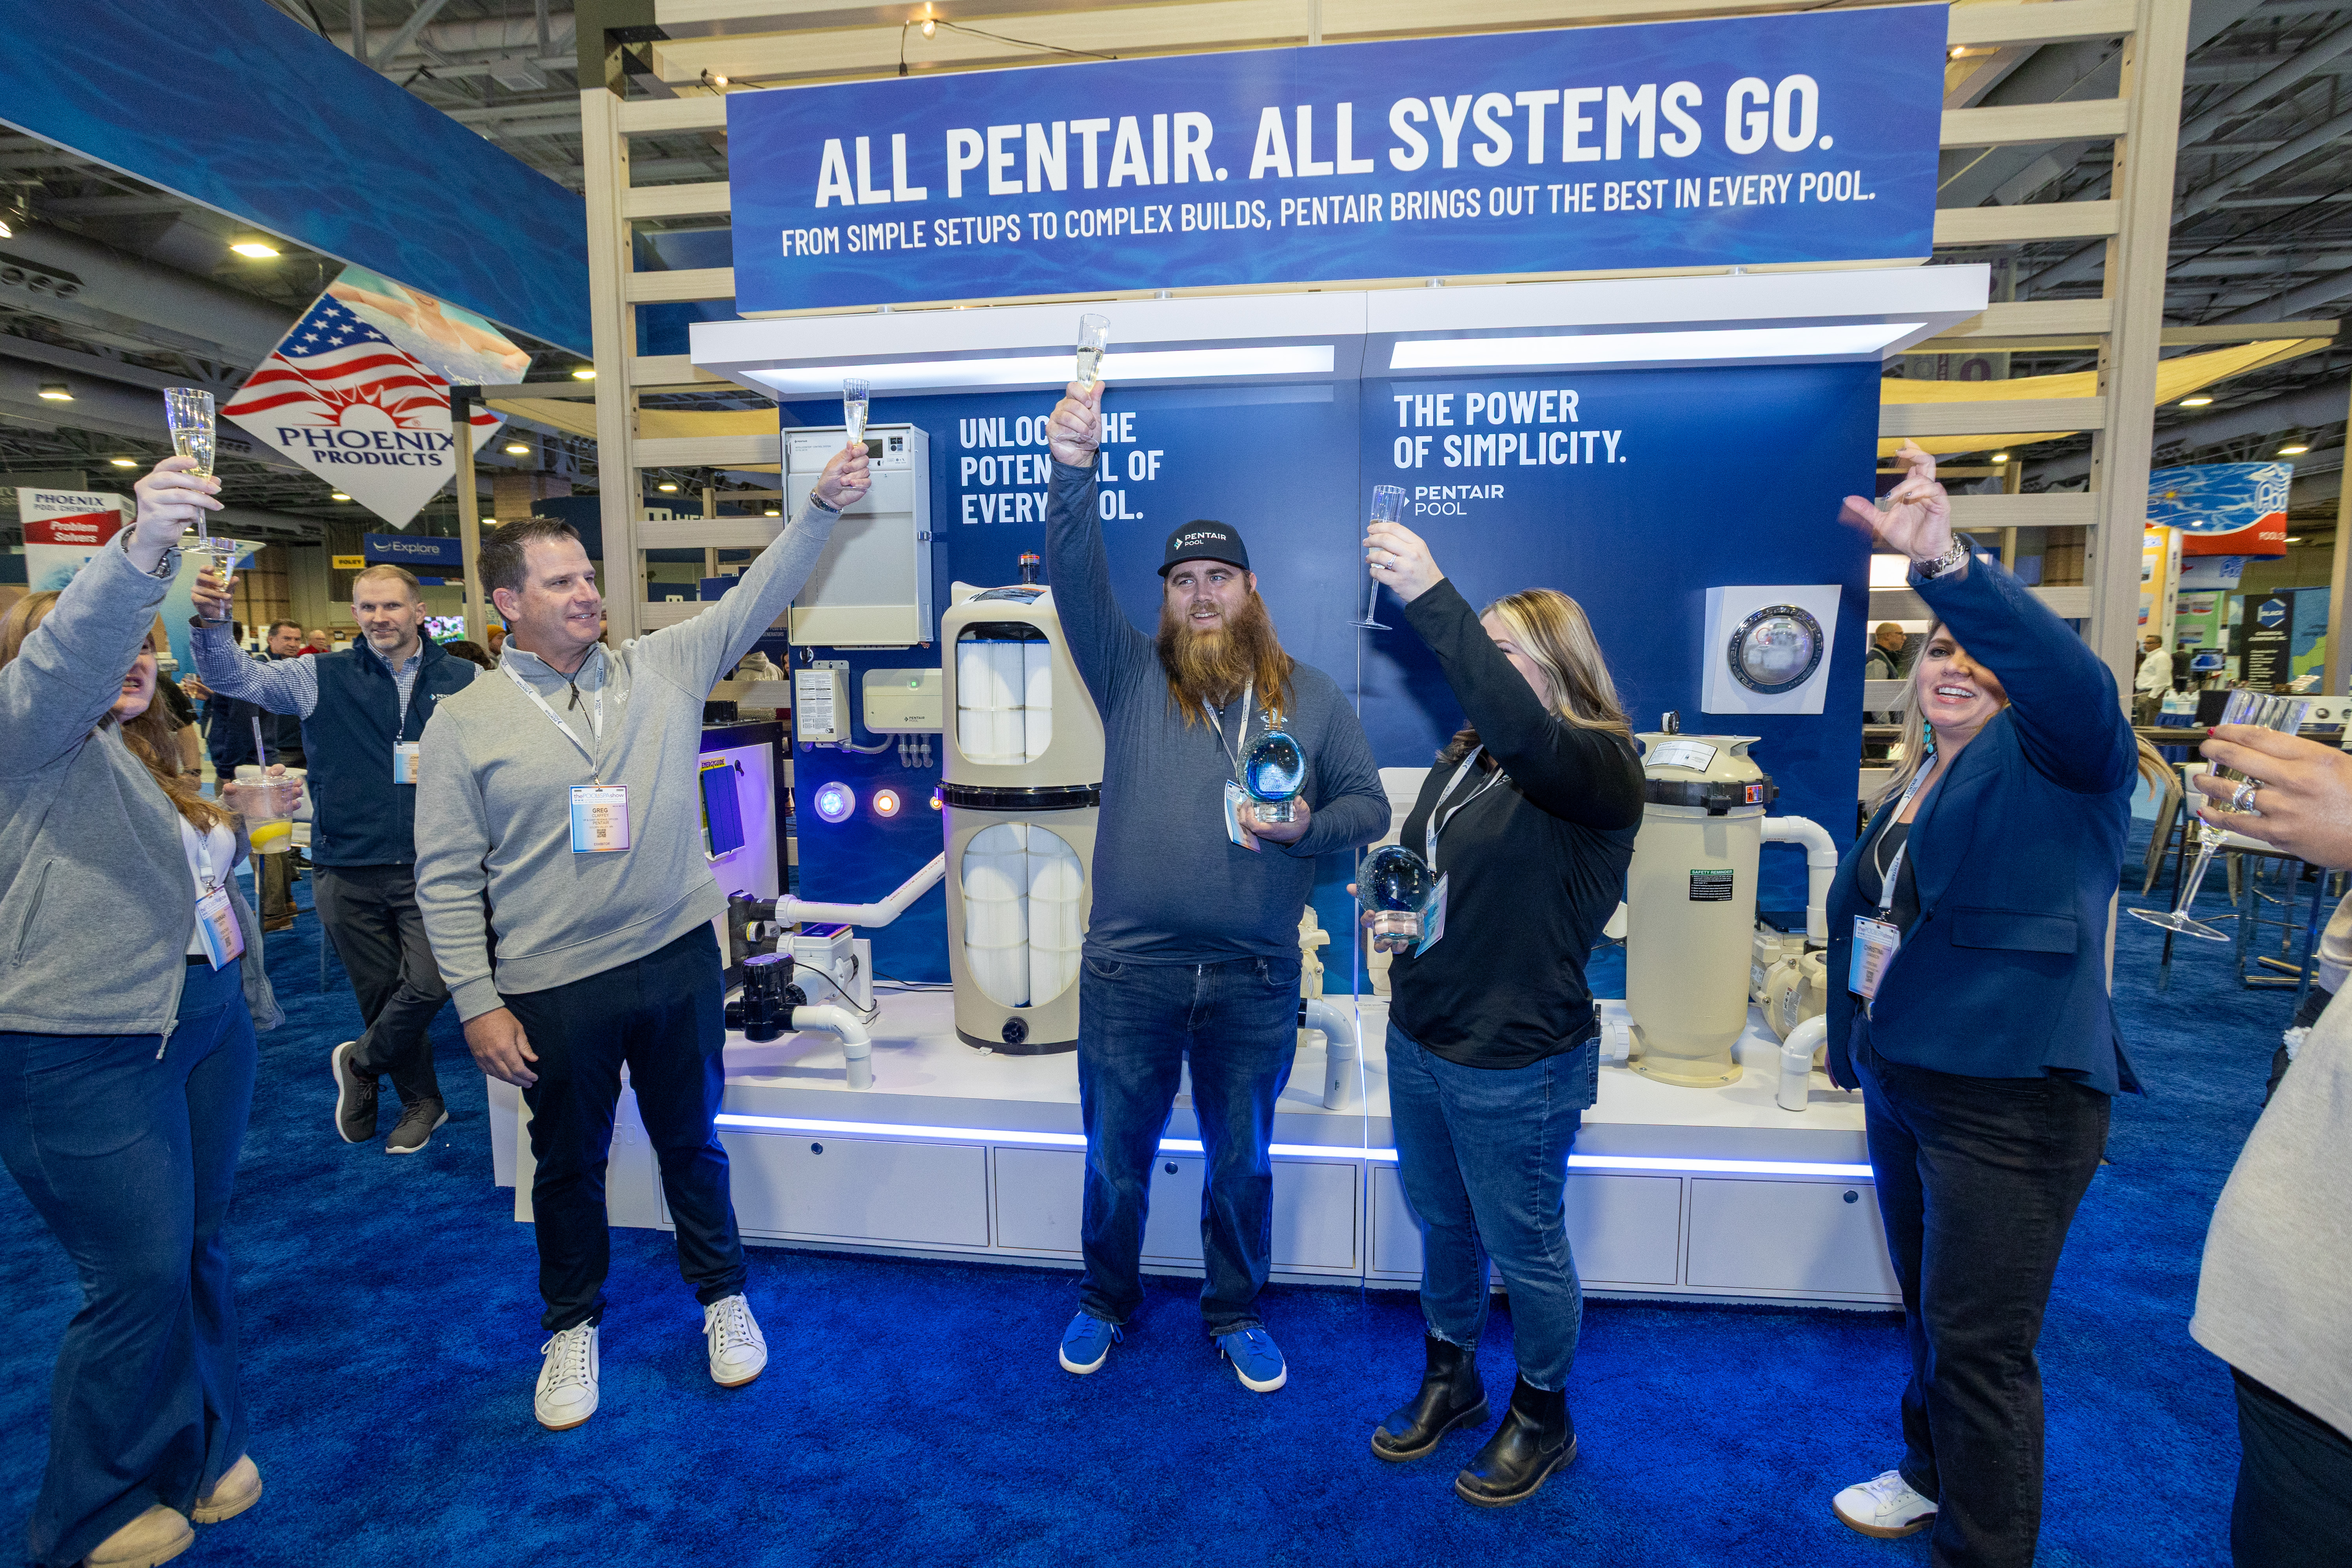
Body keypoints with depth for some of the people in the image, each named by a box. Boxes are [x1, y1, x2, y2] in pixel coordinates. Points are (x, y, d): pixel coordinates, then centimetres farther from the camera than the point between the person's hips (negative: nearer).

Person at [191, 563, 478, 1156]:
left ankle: (360, 1063, 19)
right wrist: (212, 622, -24)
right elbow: (233, 678, -6)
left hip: (432, 868, -1)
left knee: (429, 985, -13)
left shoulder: (463, 680, 3)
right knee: (381, 995, 11)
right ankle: (422, 1100, 31)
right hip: (348, 871, 2)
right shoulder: (321, 678, 5)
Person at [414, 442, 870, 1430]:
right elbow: (448, 879, -4)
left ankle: (722, 1296, 39)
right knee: (568, 1162, 17)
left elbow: (755, 598, -4)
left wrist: (822, 507, -15)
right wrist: (478, 1003, -7)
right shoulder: (465, 724, -4)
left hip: (679, 958, 2)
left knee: (693, 1142, 18)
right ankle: (573, 1324, 41)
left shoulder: (662, 668, 1)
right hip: (553, 987, -1)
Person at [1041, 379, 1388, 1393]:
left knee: (1242, 1161, 18)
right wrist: (1073, 473, -31)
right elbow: (1076, 577, -15)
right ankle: (1106, 1301, 43)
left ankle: (1236, 1314, 42)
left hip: (1255, 978, 1)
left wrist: (1307, 826, -15)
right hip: (1130, 969, 0)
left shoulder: (1309, 696, 4)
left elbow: (1369, 807, 6)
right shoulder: (1131, 677, -1)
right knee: (1116, 1157, 17)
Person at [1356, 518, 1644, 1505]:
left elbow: (1520, 728, -41)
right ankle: (1450, 1381, 47)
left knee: (1524, 1250, 13)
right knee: (1442, 1223, 24)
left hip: (1516, 1066, -7)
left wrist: (1431, 598, -45)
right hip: (1419, 1041, 8)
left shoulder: (1599, 766, -17)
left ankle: (1543, 1416, 38)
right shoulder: (1465, 753, 6)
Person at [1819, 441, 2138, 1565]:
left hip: (2009, 1102, -8)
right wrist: (1855, 1046, 22)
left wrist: (1944, 563, -47)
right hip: (1900, 1086, 8)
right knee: (1930, 1315, 24)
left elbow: (2075, 677, -33)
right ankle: (1931, 1476, 43)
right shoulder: (1910, 786, 14)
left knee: (1981, 1346, 1)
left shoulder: (2054, 757, -9)